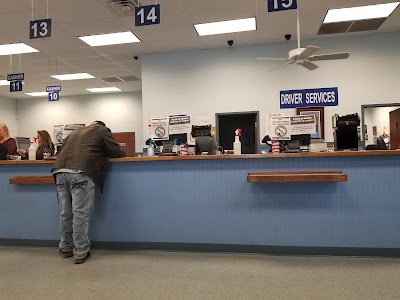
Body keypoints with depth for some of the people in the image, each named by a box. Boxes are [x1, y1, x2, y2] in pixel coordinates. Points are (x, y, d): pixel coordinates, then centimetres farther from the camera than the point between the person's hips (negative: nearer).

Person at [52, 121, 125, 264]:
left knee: (66, 213, 15)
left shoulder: (76, 131, 31)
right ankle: (81, 253, 7)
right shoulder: (103, 130, 15)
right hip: (80, 173, -6)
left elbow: (62, 150, 33)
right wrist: (123, 153, 31)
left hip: (60, 171, 6)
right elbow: (115, 151, 9)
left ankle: (65, 248, 28)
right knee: (81, 214, -1)